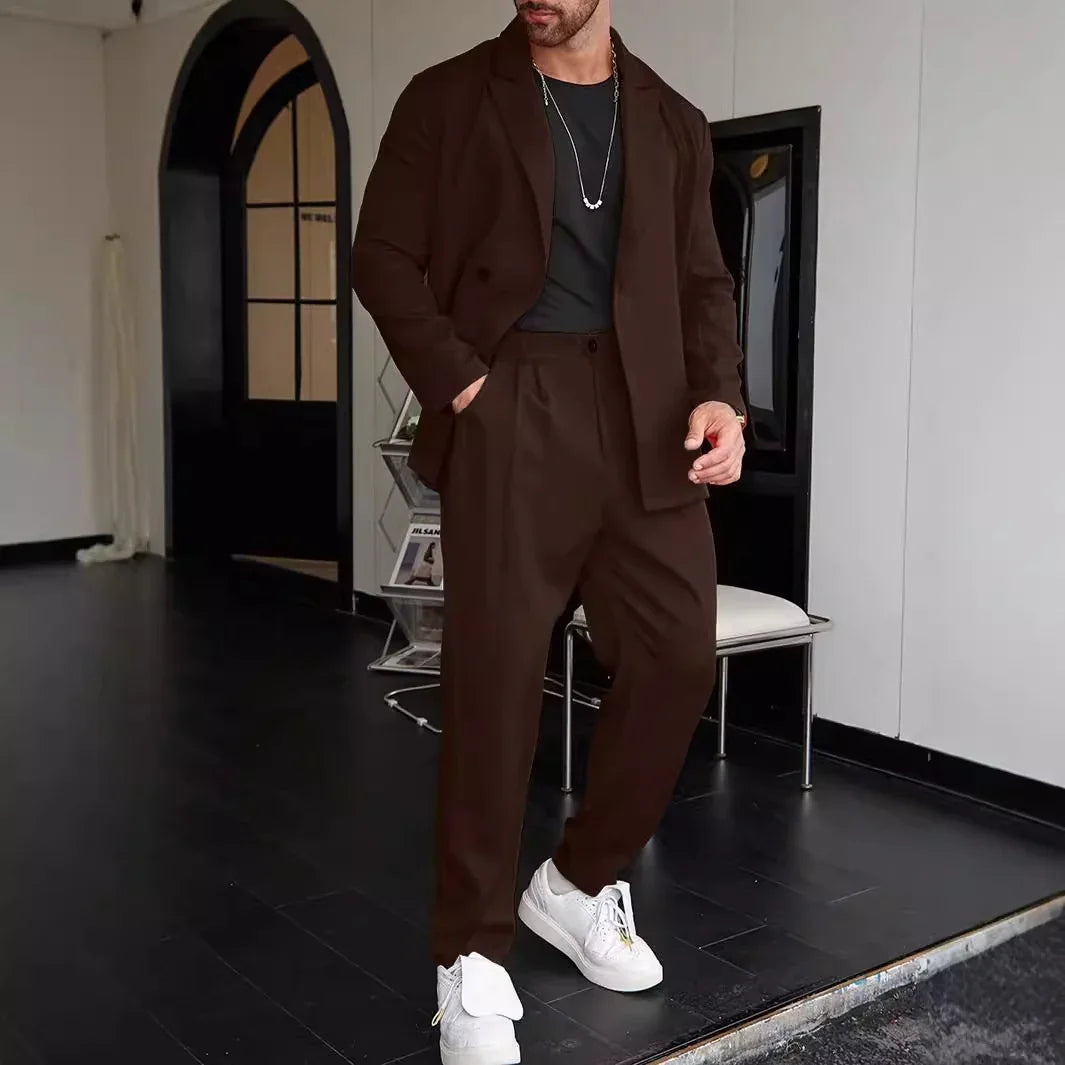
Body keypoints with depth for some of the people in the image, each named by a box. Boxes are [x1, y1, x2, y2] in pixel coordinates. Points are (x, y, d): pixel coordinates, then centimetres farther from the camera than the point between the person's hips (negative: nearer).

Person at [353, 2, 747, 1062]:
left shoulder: (673, 123, 17)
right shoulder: (450, 98, 7)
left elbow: (703, 283, 15)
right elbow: (382, 255, 3)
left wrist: (718, 393, -2)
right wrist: (454, 379, -10)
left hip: (645, 417, 4)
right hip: (511, 412, -4)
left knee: (678, 657, 1)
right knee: (495, 676, -4)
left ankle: (579, 882, 24)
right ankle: (473, 956, 10)